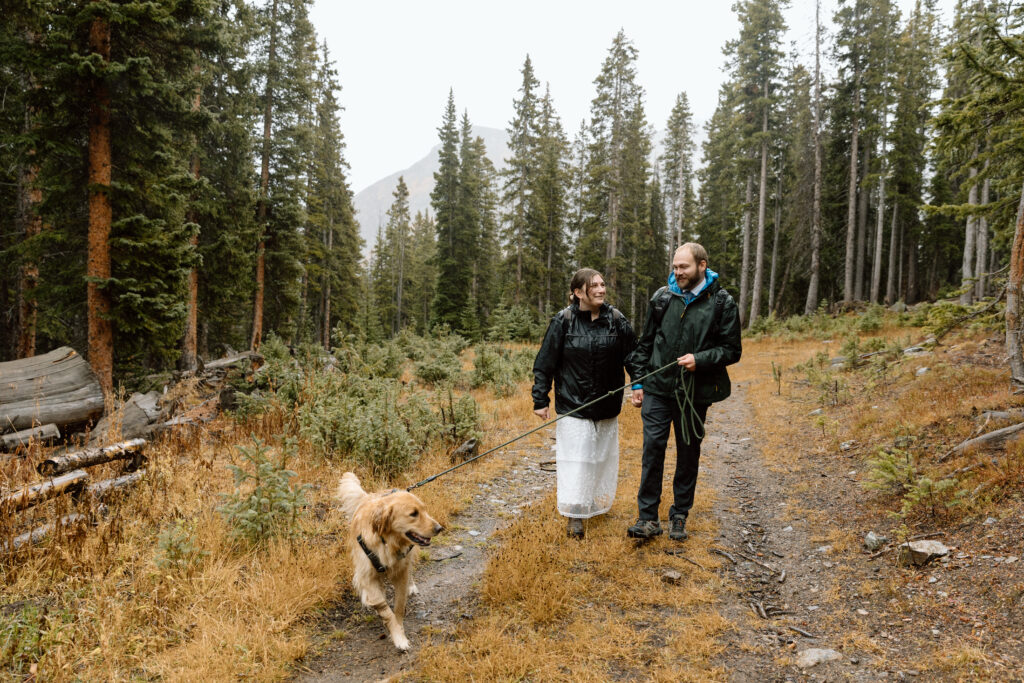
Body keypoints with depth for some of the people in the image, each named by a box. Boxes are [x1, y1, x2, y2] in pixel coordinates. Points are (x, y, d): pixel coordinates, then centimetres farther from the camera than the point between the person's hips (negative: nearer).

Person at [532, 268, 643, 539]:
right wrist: (541, 400, -5)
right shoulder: (563, 321, -8)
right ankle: (575, 516, 9)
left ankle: (598, 502, 34)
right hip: (573, 406, -3)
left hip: (607, 407, 3)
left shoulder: (616, 320, -1)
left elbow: (632, 355, 6)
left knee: (602, 457, 14)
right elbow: (545, 363, -4)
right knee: (575, 459, -2)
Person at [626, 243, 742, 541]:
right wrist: (638, 384, 7)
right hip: (658, 388, 1)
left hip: (695, 393, -1)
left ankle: (680, 516, 25)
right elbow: (645, 344, 11)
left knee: (689, 453, 9)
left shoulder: (722, 303, -2)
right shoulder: (662, 297, 5)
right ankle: (648, 518, 5)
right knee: (652, 448, -3)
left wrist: (699, 359, -18)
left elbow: (732, 350, -1)